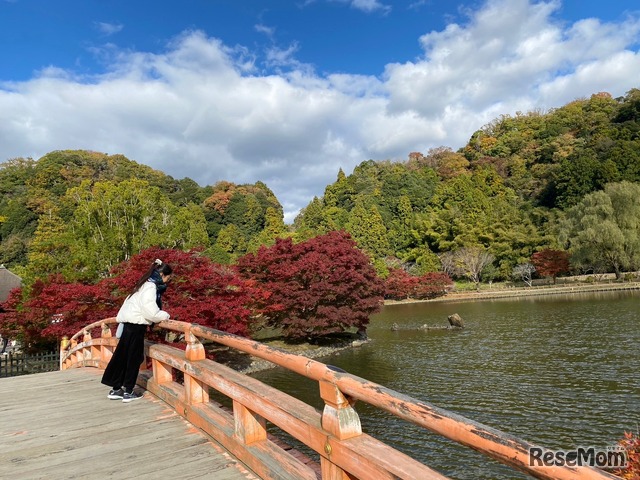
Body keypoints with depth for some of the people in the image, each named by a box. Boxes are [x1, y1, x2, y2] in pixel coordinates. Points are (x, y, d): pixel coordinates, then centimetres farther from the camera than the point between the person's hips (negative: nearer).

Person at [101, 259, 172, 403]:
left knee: (124, 356, 13)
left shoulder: (146, 283, 14)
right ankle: (128, 392, 9)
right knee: (133, 358, 1)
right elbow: (150, 310, -24)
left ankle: (116, 389, 21)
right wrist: (165, 315, -11)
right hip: (136, 325, -9)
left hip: (131, 323, 9)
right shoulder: (151, 286, -16)